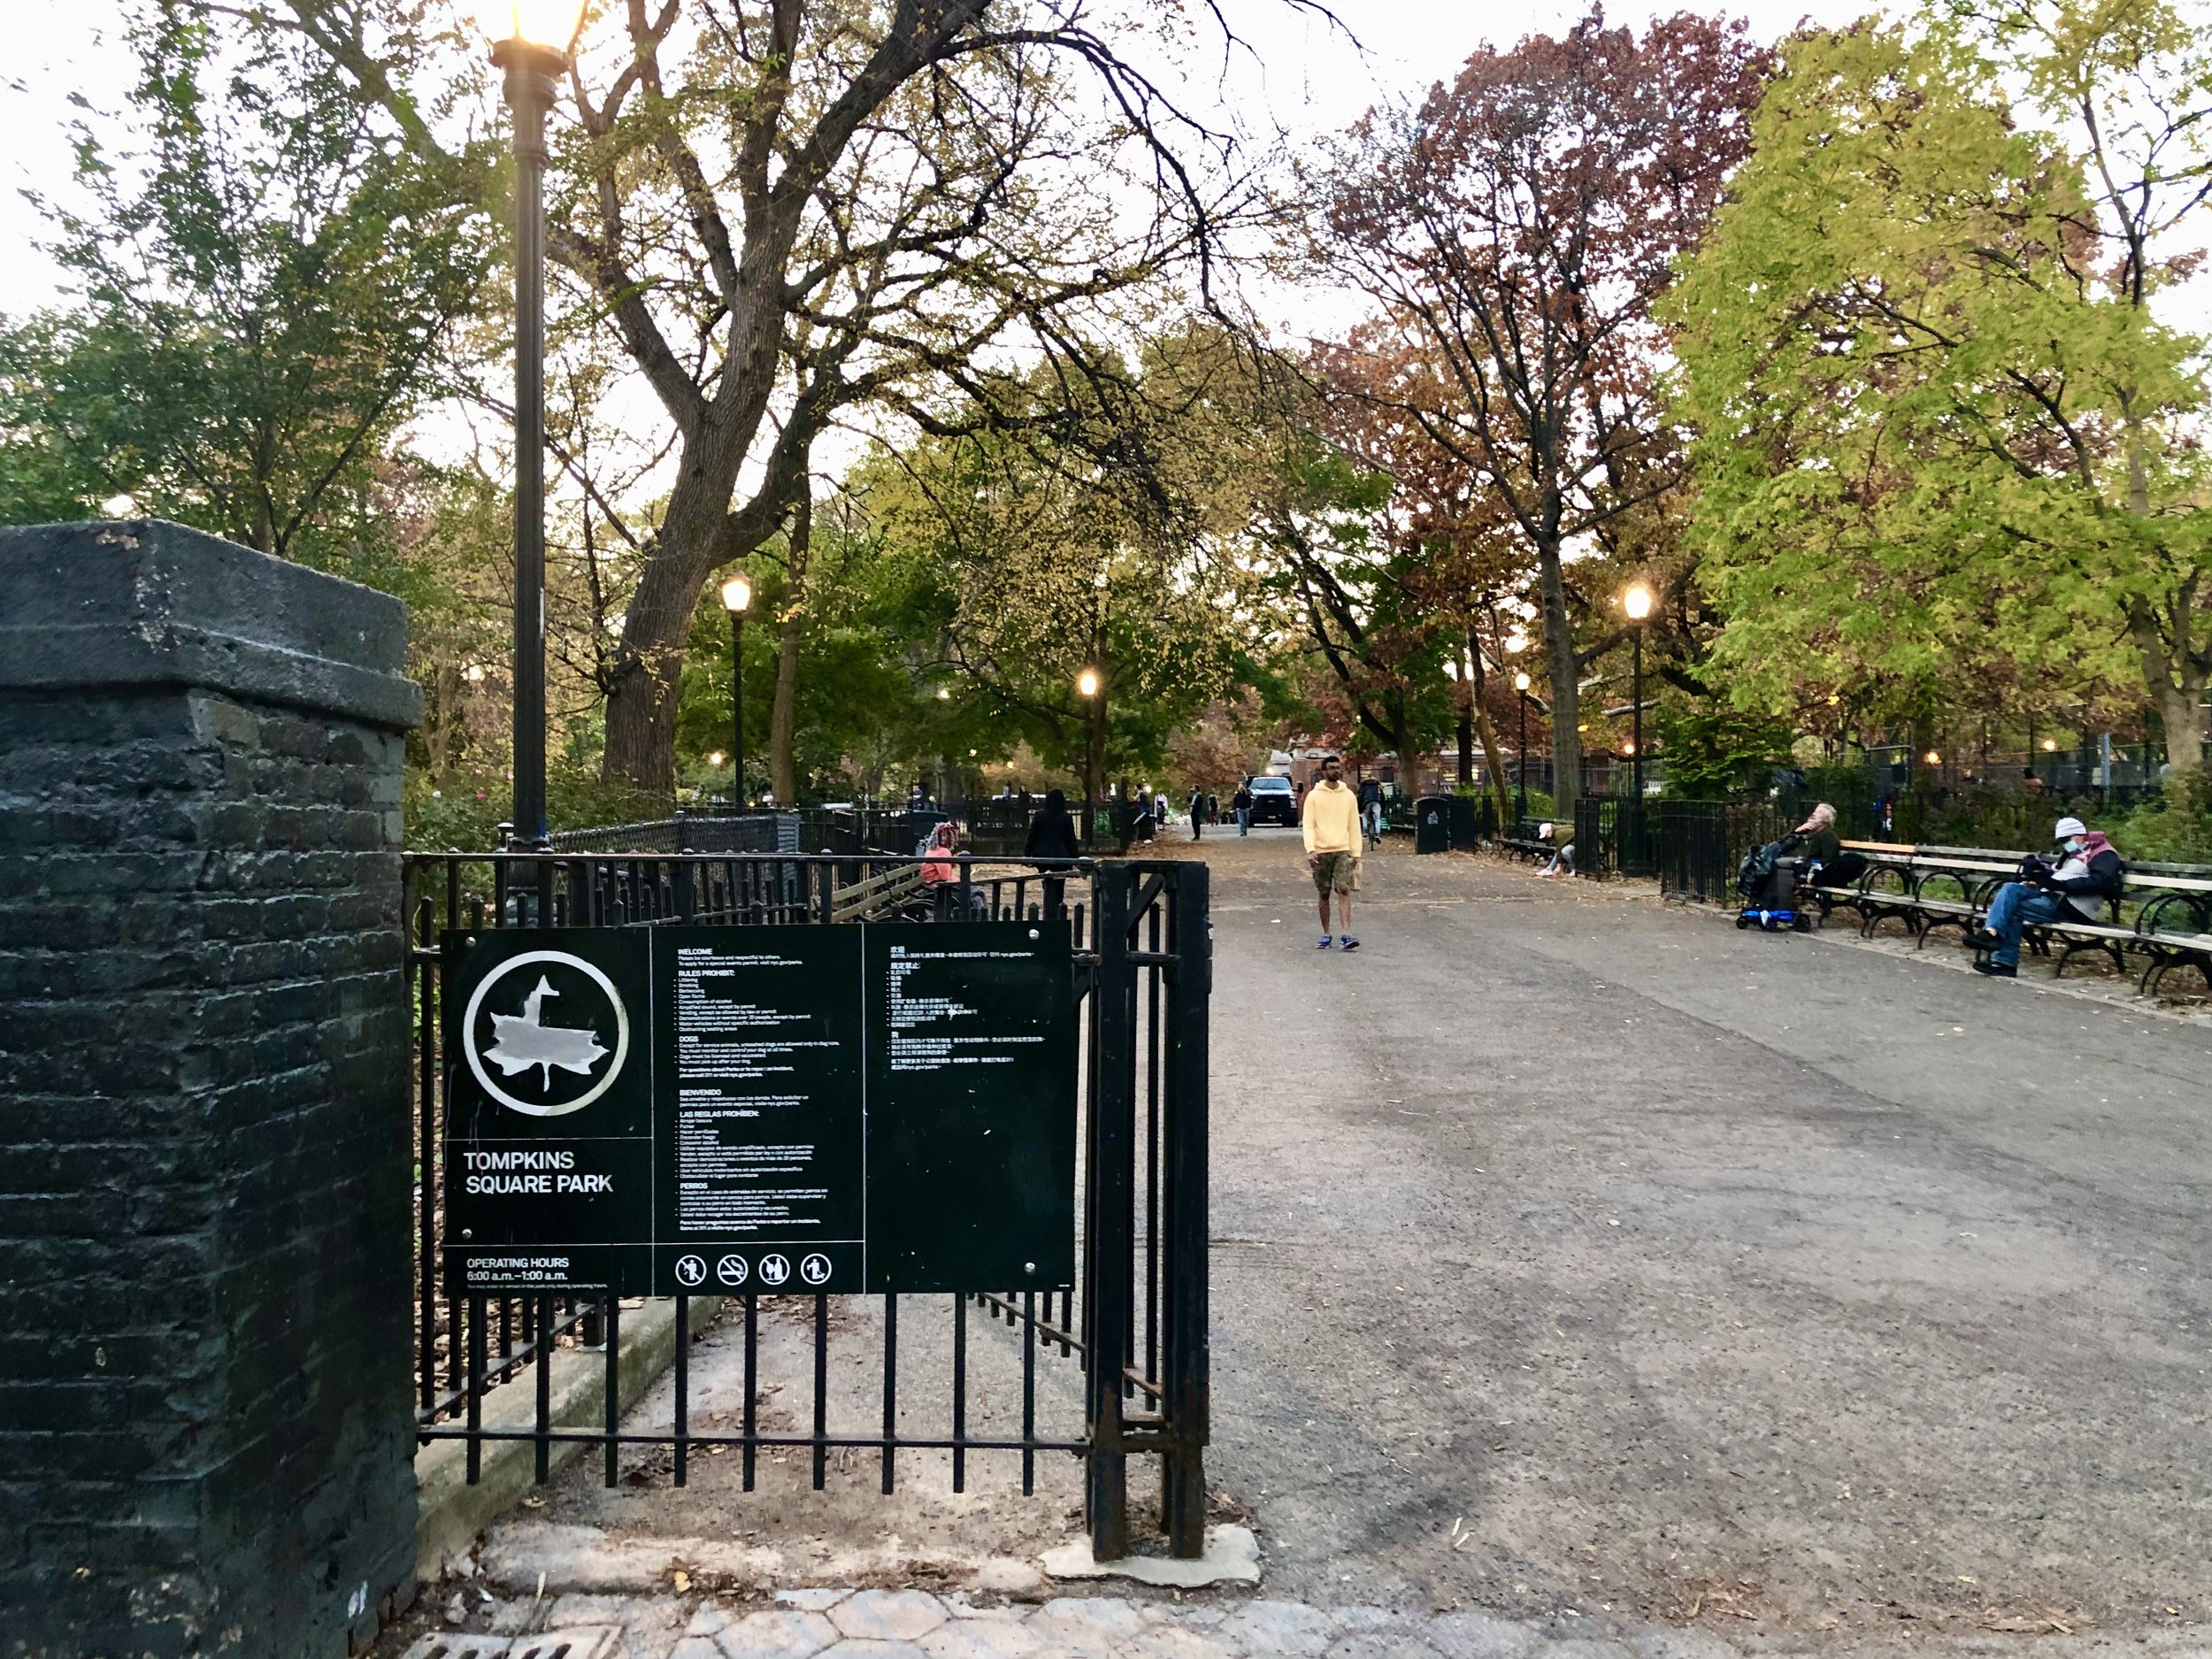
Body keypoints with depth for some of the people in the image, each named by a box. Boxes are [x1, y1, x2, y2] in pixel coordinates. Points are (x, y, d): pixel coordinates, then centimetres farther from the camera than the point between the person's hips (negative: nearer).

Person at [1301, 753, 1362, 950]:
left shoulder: (1349, 796, 8)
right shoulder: (1314, 796, 1)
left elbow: (1354, 826, 11)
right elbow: (1308, 825, -4)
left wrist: (1356, 852, 5)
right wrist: (1310, 850, -16)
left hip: (1343, 851, 1)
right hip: (1321, 852, -1)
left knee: (1344, 892, -12)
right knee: (1324, 895, 6)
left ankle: (1346, 934, -18)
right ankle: (1326, 934, 17)